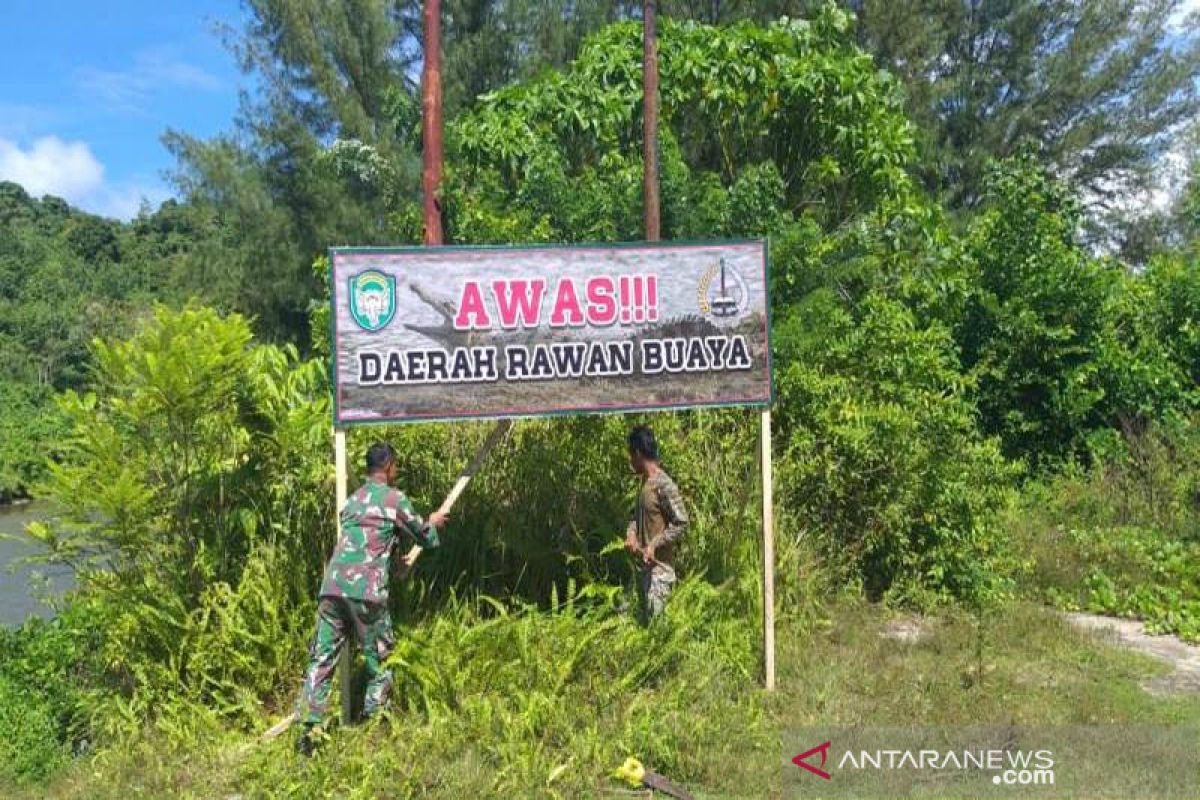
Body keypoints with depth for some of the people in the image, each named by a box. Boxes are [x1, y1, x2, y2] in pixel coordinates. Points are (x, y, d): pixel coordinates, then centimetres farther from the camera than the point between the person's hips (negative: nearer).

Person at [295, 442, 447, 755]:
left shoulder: (352, 500, 22)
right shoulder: (395, 498, 3)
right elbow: (426, 537, 14)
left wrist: (394, 560, 43)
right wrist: (434, 522, 36)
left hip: (332, 586, 6)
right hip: (366, 591, -5)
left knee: (322, 659, 7)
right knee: (379, 661, 8)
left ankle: (308, 730, 4)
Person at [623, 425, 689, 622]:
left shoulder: (664, 485, -16)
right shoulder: (645, 482, 12)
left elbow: (681, 523, -16)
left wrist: (655, 544, -19)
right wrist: (631, 533, 2)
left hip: (659, 568, -9)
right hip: (643, 566, 9)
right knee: (645, 621, 13)